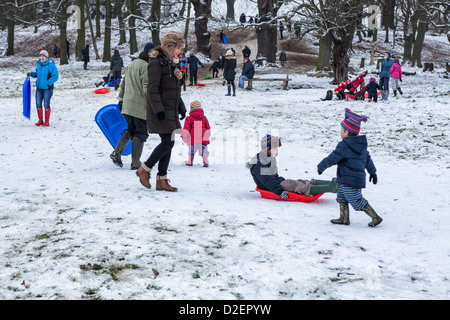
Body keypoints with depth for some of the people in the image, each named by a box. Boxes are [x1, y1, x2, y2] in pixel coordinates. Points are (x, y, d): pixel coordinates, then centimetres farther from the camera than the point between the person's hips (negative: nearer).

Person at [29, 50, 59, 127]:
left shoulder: (51, 65, -9)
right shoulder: (38, 64, 11)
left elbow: (55, 76, -14)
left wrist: (48, 83, -21)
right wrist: (32, 74, 8)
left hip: (47, 88, -6)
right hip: (39, 88, 6)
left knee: (46, 104, -3)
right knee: (38, 104, 5)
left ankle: (47, 122, 6)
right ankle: (40, 120, 16)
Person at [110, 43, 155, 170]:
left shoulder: (132, 64, 16)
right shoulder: (145, 66, -12)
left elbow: (124, 82, 23)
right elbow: (147, 88, -18)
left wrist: (121, 98, 29)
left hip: (127, 105, 8)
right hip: (140, 106, -8)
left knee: (131, 129, 20)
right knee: (141, 132, 0)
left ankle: (117, 152, 4)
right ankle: (135, 162, 0)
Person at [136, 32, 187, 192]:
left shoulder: (171, 63, 18)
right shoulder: (156, 62, -11)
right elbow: (152, 89, -17)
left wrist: (181, 108, 21)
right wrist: (159, 110, -22)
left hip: (171, 110, 9)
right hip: (160, 111, -9)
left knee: (167, 143, 7)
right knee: (168, 142, -13)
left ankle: (162, 180, 11)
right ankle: (144, 169, 4)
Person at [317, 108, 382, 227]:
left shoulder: (344, 146, -18)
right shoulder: (361, 145, 10)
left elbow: (332, 159, -16)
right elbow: (368, 159, 20)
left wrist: (321, 167, -2)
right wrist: (372, 172, 31)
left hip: (349, 181, -10)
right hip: (358, 178, 10)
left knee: (357, 201, -2)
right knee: (341, 197, 20)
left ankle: (375, 218, 1)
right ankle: (344, 218, 26)